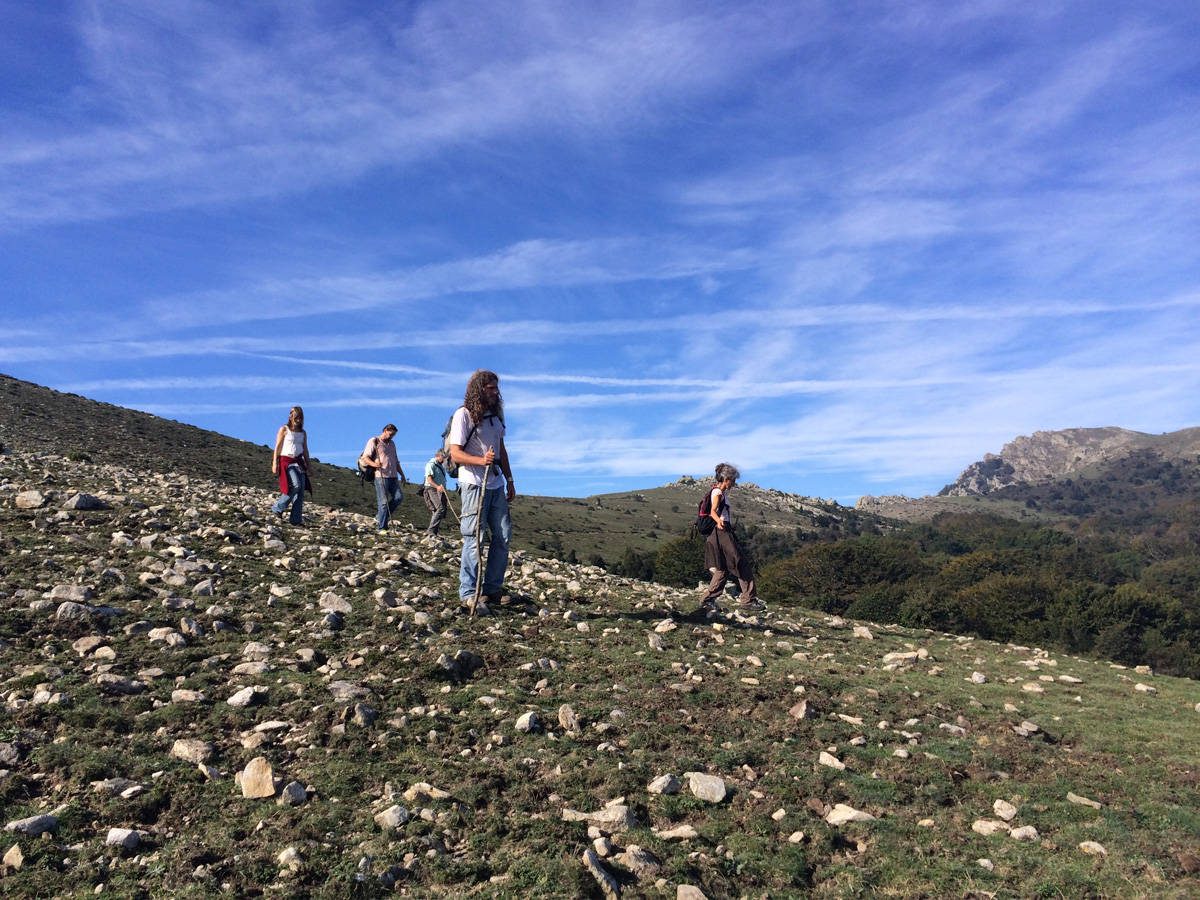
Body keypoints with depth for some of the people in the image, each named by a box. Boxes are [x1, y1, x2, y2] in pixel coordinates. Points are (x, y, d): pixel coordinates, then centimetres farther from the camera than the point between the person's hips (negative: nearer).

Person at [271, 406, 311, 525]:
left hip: (298, 462, 5)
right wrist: (275, 463, -8)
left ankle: (296, 519, -4)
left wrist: (308, 466, 15)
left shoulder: (303, 433, 15)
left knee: (301, 490, -6)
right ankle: (278, 508, -3)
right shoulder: (284, 429, 1)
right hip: (286, 461, -5)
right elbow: (277, 447, -1)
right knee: (295, 485, -22)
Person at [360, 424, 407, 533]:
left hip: (393, 476, 7)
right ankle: (381, 528, -3)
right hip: (380, 476, -7)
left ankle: (379, 517, 8)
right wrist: (373, 464, -26)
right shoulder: (374, 441, 1)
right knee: (384, 502, -9)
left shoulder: (392, 443, 23)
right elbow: (365, 458, -7)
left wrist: (402, 475, 24)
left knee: (399, 497, -8)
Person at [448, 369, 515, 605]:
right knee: (474, 538, -4)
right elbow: (456, 453, -12)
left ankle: (493, 588, 18)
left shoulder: (495, 414, 14)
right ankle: (468, 591, 7)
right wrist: (482, 460, -29)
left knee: (503, 535, 6)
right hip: (474, 484, -7)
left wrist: (509, 481, 19)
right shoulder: (463, 414, -7)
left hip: (496, 484, 7)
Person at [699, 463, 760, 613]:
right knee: (742, 565, -5)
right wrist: (719, 522, -50)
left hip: (724, 533, 10)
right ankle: (748, 599, -1)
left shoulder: (721, 492, 18)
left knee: (723, 569, 10)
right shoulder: (718, 493, -12)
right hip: (723, 532, -10)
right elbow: (713, 511, -30)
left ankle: (708, 600, 9)